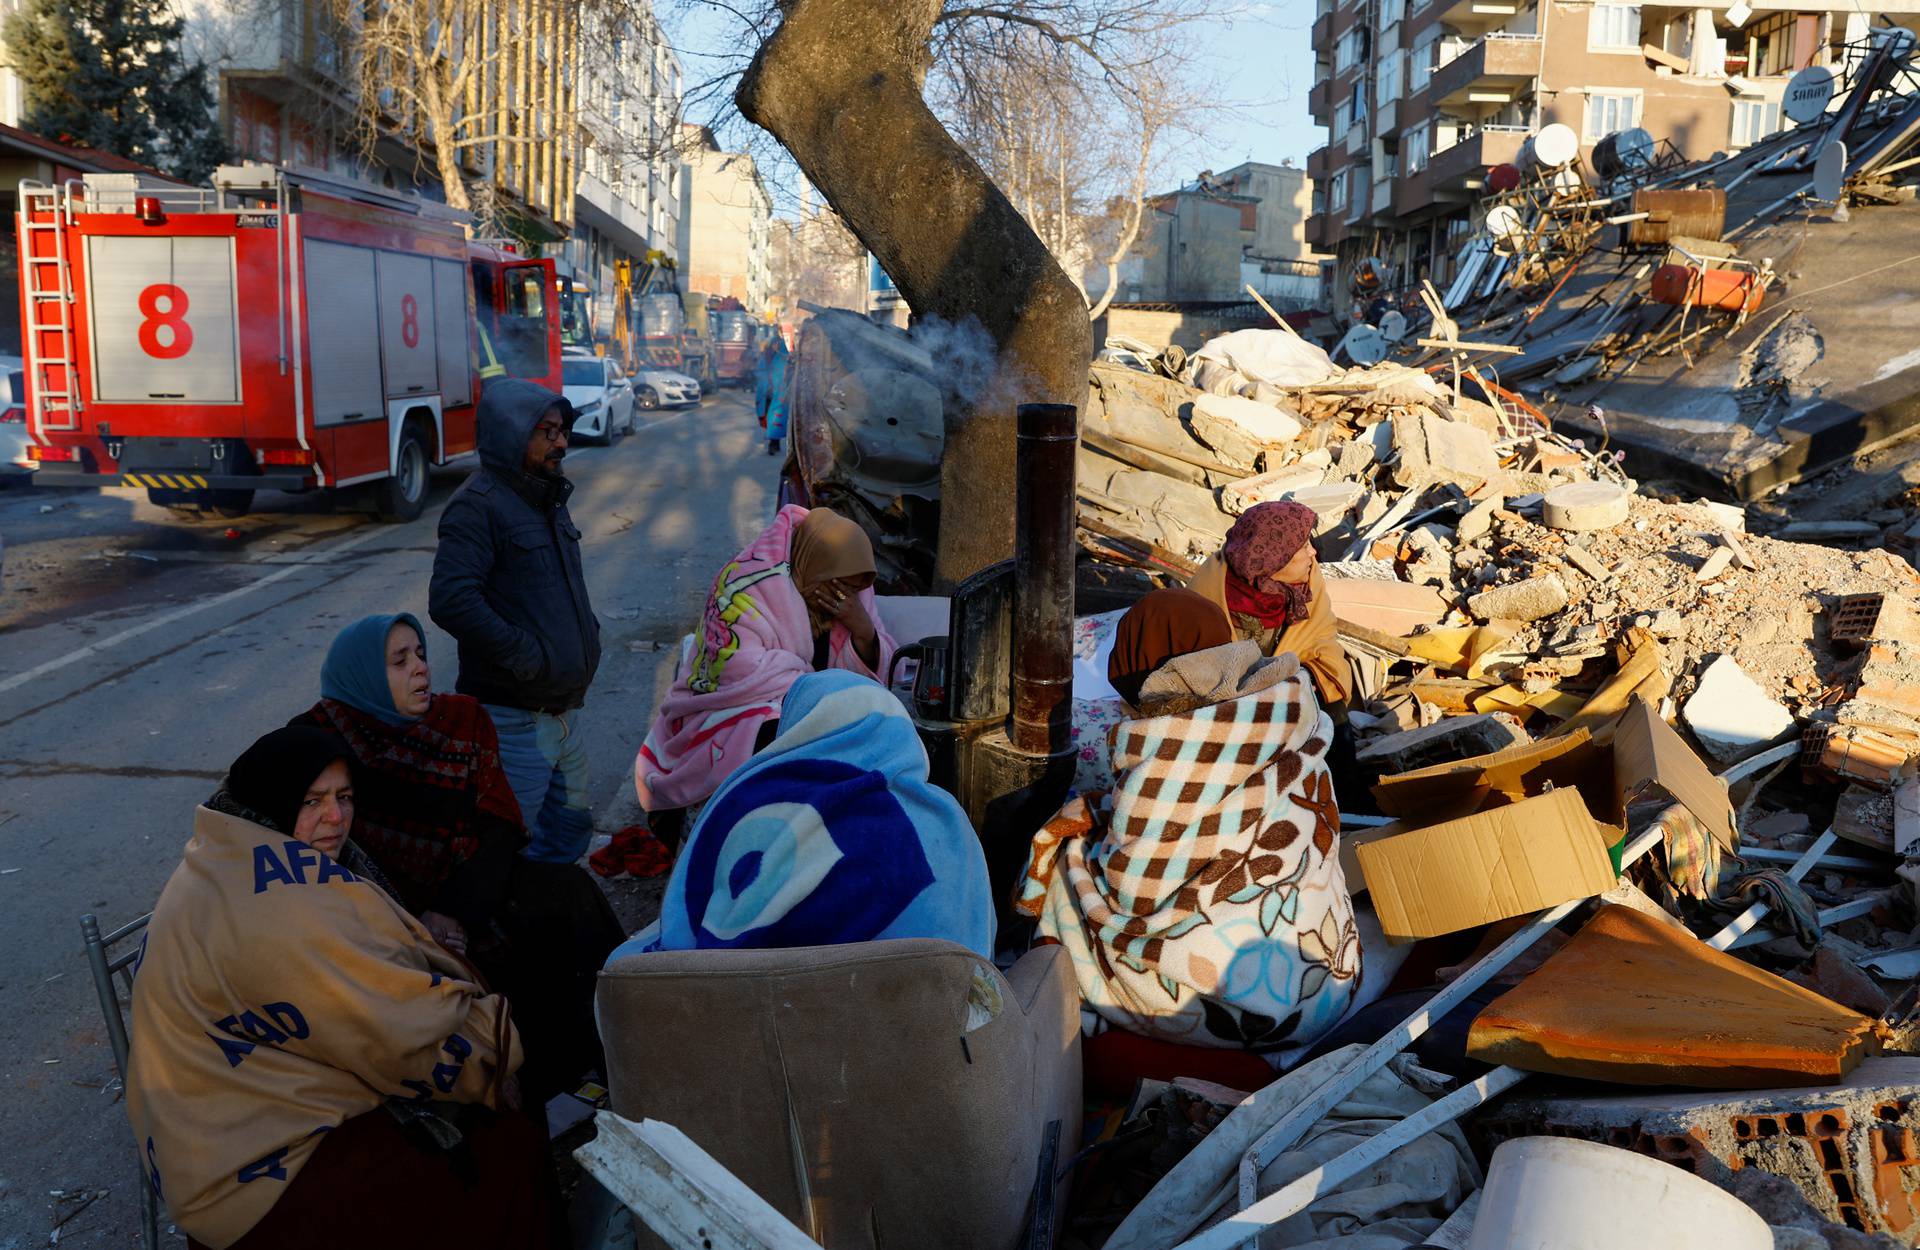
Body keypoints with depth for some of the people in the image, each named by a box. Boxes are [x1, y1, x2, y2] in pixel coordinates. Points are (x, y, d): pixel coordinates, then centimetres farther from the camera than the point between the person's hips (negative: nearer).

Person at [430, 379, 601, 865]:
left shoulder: (546, 498, 15)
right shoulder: (478, 505, -15)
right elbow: (450, 601, -27)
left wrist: (587, 634, 12)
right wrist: (527, 656, -22)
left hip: (565, 711, 9)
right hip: (514, 720, -9)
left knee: (570, 830, 20)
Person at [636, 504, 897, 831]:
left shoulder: (852, 591, 1)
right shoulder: (749, 585, -19)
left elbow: (872, 673, 2)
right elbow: (741, 674, -25)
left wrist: (863, 629, -20)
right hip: (735, 712, -6)